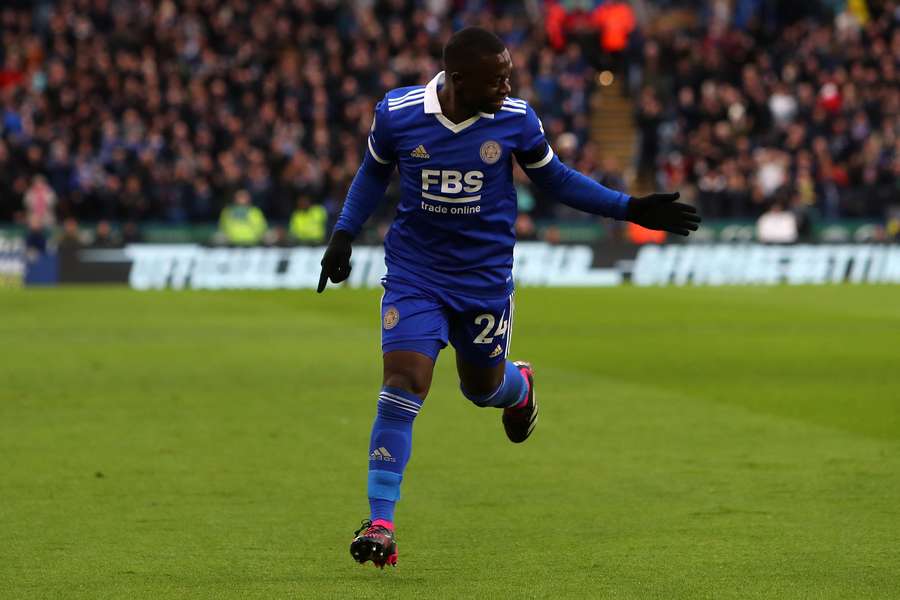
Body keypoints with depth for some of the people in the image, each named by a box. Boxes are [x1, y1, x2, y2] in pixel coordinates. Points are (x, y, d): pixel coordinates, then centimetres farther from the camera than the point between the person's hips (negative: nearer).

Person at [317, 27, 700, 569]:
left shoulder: (517, 119, -11)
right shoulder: (397, 113, -12)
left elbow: (554, 176, 6)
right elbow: (375, 171, 9)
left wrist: (630, 209, 2)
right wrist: (345, 233, 2)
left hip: (486, 276, 1)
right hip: (414, 274, -1)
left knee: (483, 388, 16)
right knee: (402, 385, -15)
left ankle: (520, 386, 57)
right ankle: (380, 526, -12)